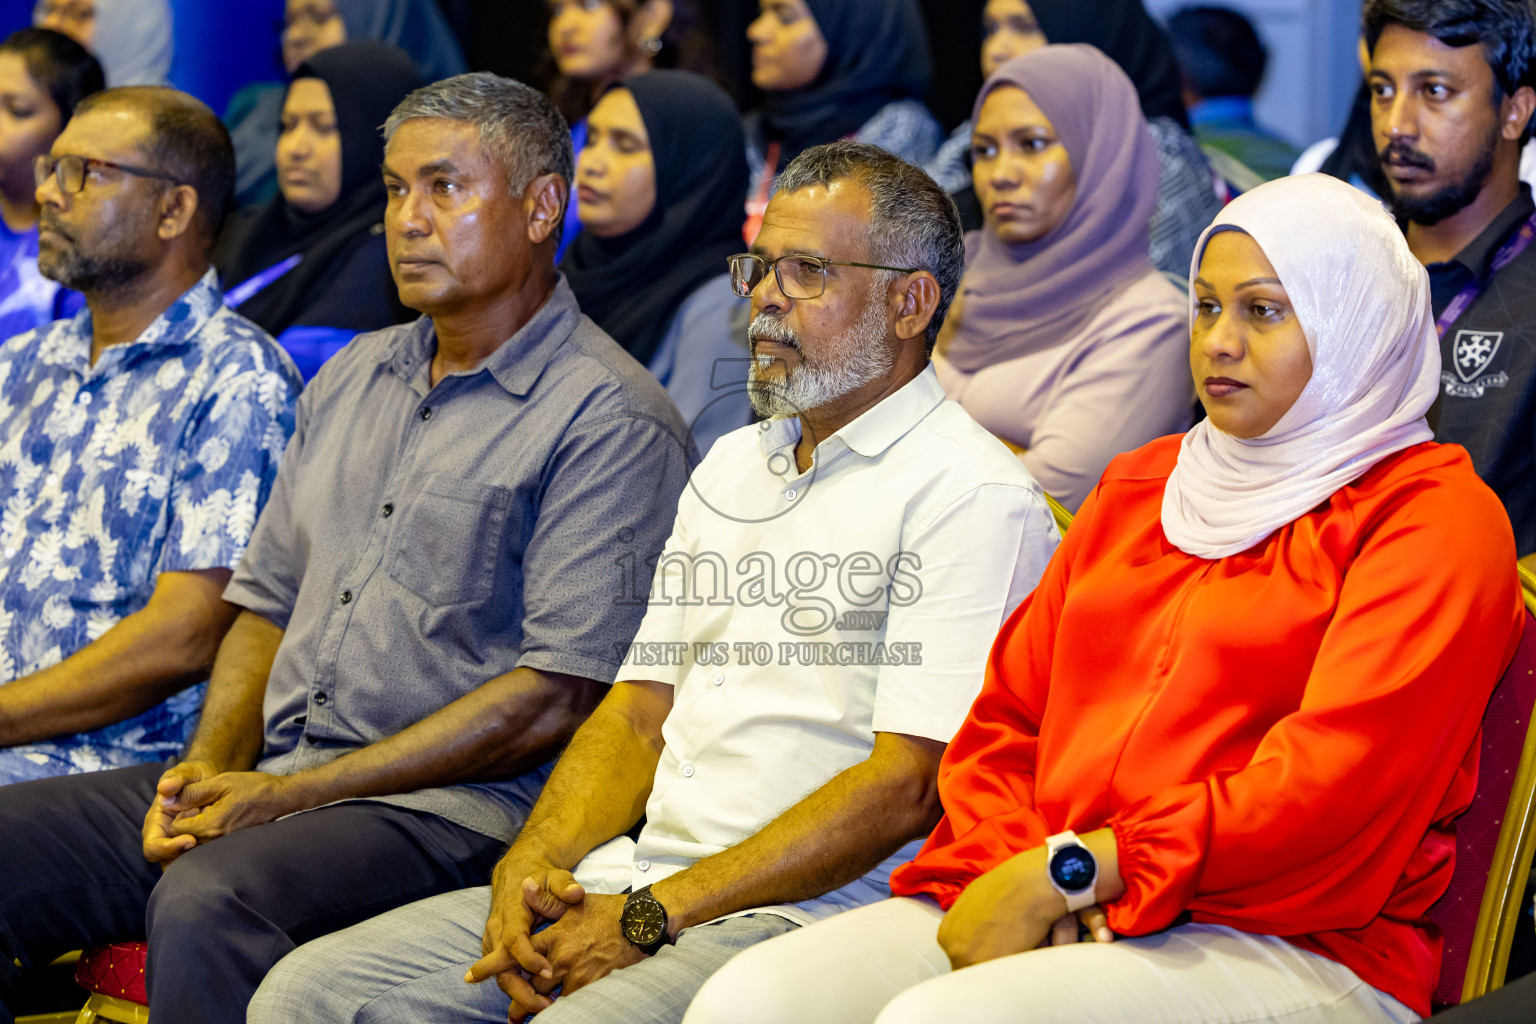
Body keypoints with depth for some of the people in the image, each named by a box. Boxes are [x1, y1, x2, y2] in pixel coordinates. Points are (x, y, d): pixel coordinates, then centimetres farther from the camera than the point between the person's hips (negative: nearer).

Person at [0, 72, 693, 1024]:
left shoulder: (609, 419, -7)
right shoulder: (353, 376, 19)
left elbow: (558, 698, -14)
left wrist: (291, 796, -16)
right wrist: (208, 768, 0)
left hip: (454, 803, -8)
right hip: (268, 776, 8)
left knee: (205, 902, -35)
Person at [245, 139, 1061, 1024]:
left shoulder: (972, 496, -7)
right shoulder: (732, 467, 21)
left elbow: (905, 789, -14)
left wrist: (653, 917, -15)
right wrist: (533, 862, -1)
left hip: (799, 915, -7)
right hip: (633, 884, 8)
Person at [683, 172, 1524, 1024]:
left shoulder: (1433, 515, 0)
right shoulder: (1139, 486, 24)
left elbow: (1333, 780, -13)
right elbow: (1007, 712, 19)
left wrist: (1066, 870, -15)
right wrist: (1006, 869, -4)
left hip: (1290, 947, -6)